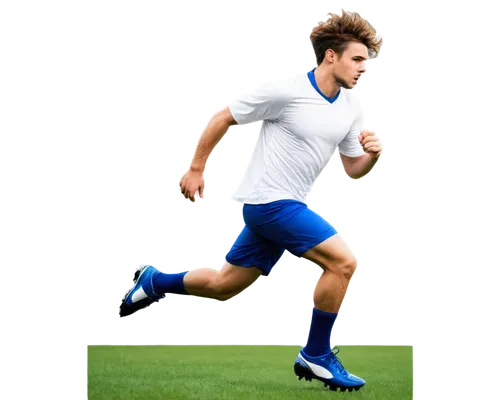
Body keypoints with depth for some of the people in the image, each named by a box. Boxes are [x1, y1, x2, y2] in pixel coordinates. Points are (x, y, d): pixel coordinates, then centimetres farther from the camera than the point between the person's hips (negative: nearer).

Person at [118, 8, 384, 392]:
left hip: (290, 205, 8)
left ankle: (155, 281, 38)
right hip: (267, 199, -8)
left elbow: (353, 170, 12)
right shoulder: (286, 90, -16)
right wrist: (196, 168, -4)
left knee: (224, 286, 15)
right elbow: (223, 118, -7)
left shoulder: (351, 108, 5)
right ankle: (316, 356, -6)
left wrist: (372, 154, -10)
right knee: (343, 261, -19)